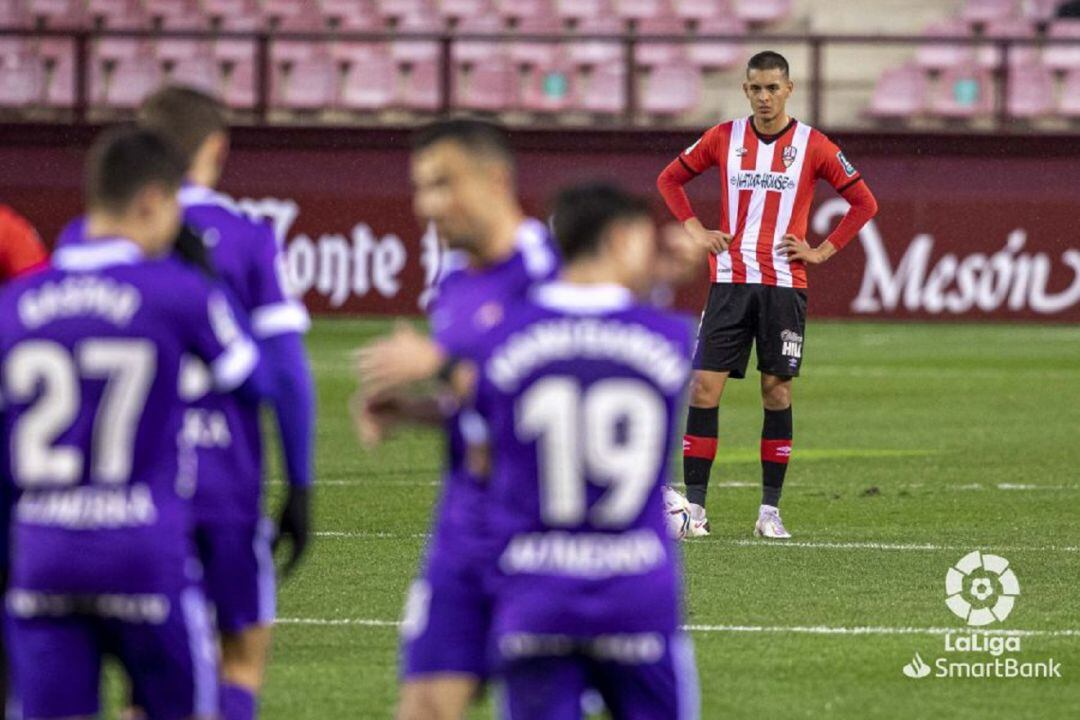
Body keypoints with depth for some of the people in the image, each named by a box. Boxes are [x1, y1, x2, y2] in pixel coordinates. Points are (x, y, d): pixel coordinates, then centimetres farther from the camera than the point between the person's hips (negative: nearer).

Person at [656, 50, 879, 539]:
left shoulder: (812, 146, 0)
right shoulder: (723, 139, 5)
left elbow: (864, 203, 7)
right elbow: (670, 179, 18)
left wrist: (823, 251, -1)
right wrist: (695, 230, 6)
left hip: (784, 285, -1)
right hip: (729, 281, 1)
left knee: (777, 392, 2)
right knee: (704, 388, -6)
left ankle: (770, 510, 8)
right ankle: (693, 506, -3)